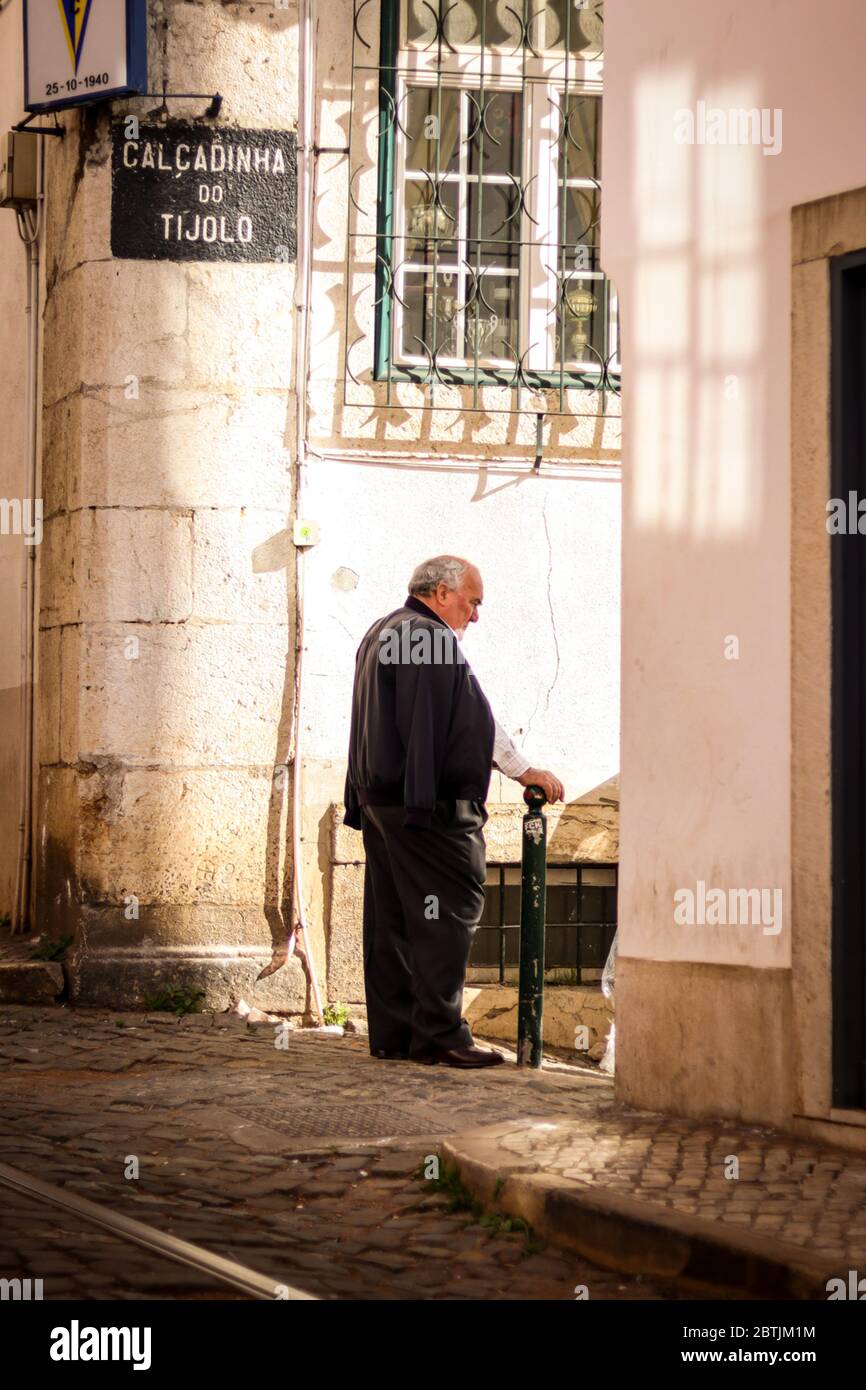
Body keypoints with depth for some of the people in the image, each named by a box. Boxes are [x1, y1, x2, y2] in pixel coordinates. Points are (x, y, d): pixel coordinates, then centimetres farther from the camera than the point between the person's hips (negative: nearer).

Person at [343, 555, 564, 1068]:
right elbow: (473, 718, -11)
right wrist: (524, 770, -2)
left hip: (376, 797, 10)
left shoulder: (381, 634, 19)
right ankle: (439, 1034, -8)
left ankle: (392, 1032, 12)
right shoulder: (429, 637, -13)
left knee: (392, 917, 10)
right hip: (428, 804, -10)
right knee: (447, 911, -7)